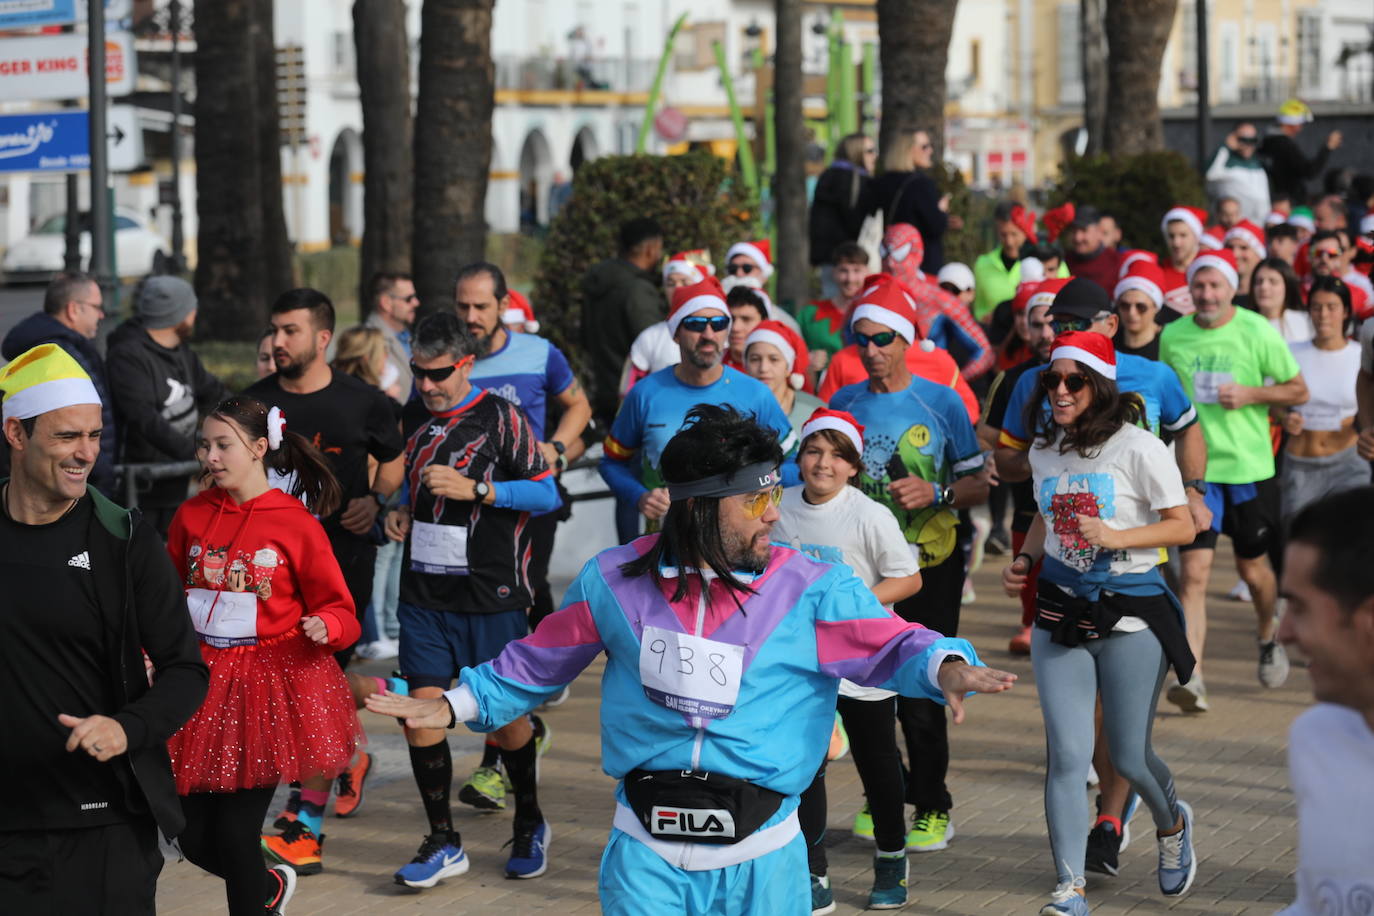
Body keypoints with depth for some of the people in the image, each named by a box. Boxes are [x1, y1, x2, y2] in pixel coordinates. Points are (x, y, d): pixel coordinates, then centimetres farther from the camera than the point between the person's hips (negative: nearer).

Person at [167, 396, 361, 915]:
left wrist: (324, 626, -22)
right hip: (202, 680, 4)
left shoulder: (296, 523, -5)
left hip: (273, 684, -4)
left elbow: (339, 610, -1)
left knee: (234, 833, -7)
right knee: (194, 840, 5)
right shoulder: (191, 516, 5)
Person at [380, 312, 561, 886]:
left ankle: (529, 822, 28)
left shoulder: (502, 418, -7)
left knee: (505, 716, 3)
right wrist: (402, 513, 6)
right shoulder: (413, 417, 10)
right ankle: (442, 843, 7)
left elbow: (547, 494, -9)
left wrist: (474, 489, -18)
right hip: (424, 593, 4)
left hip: (492, 596, -4)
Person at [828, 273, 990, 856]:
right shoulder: (843, 404, 6)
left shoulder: (940, 402, -2)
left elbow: (977, 485, 1)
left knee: (919, 695, -4)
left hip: (928, 567, -3)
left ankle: (932, 807, 9)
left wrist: (934, 494, -17)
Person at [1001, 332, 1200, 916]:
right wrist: (1025, 559, 3)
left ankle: (1172, 825, 40)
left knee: (1129, 758, 5)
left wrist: (1115, 537, -21)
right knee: (1066, 755, -6)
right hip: (1059, 611, 4)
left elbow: (1182, 526, -8)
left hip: (1130, 615, -4)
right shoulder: (1044, 450, 5)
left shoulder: (1137, 447, -11)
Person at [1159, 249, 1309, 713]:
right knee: (1193, 571, -11)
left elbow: (1299, 390, 1)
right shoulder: (1172, 336, 2)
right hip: (1195, 468, 1)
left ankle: (1267, 639, 44)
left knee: (1253, 568, 13)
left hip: (1249, 467, -1)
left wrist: (1250, 394, -15)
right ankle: (1192, 678, -15)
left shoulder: (1257, 331, -6)